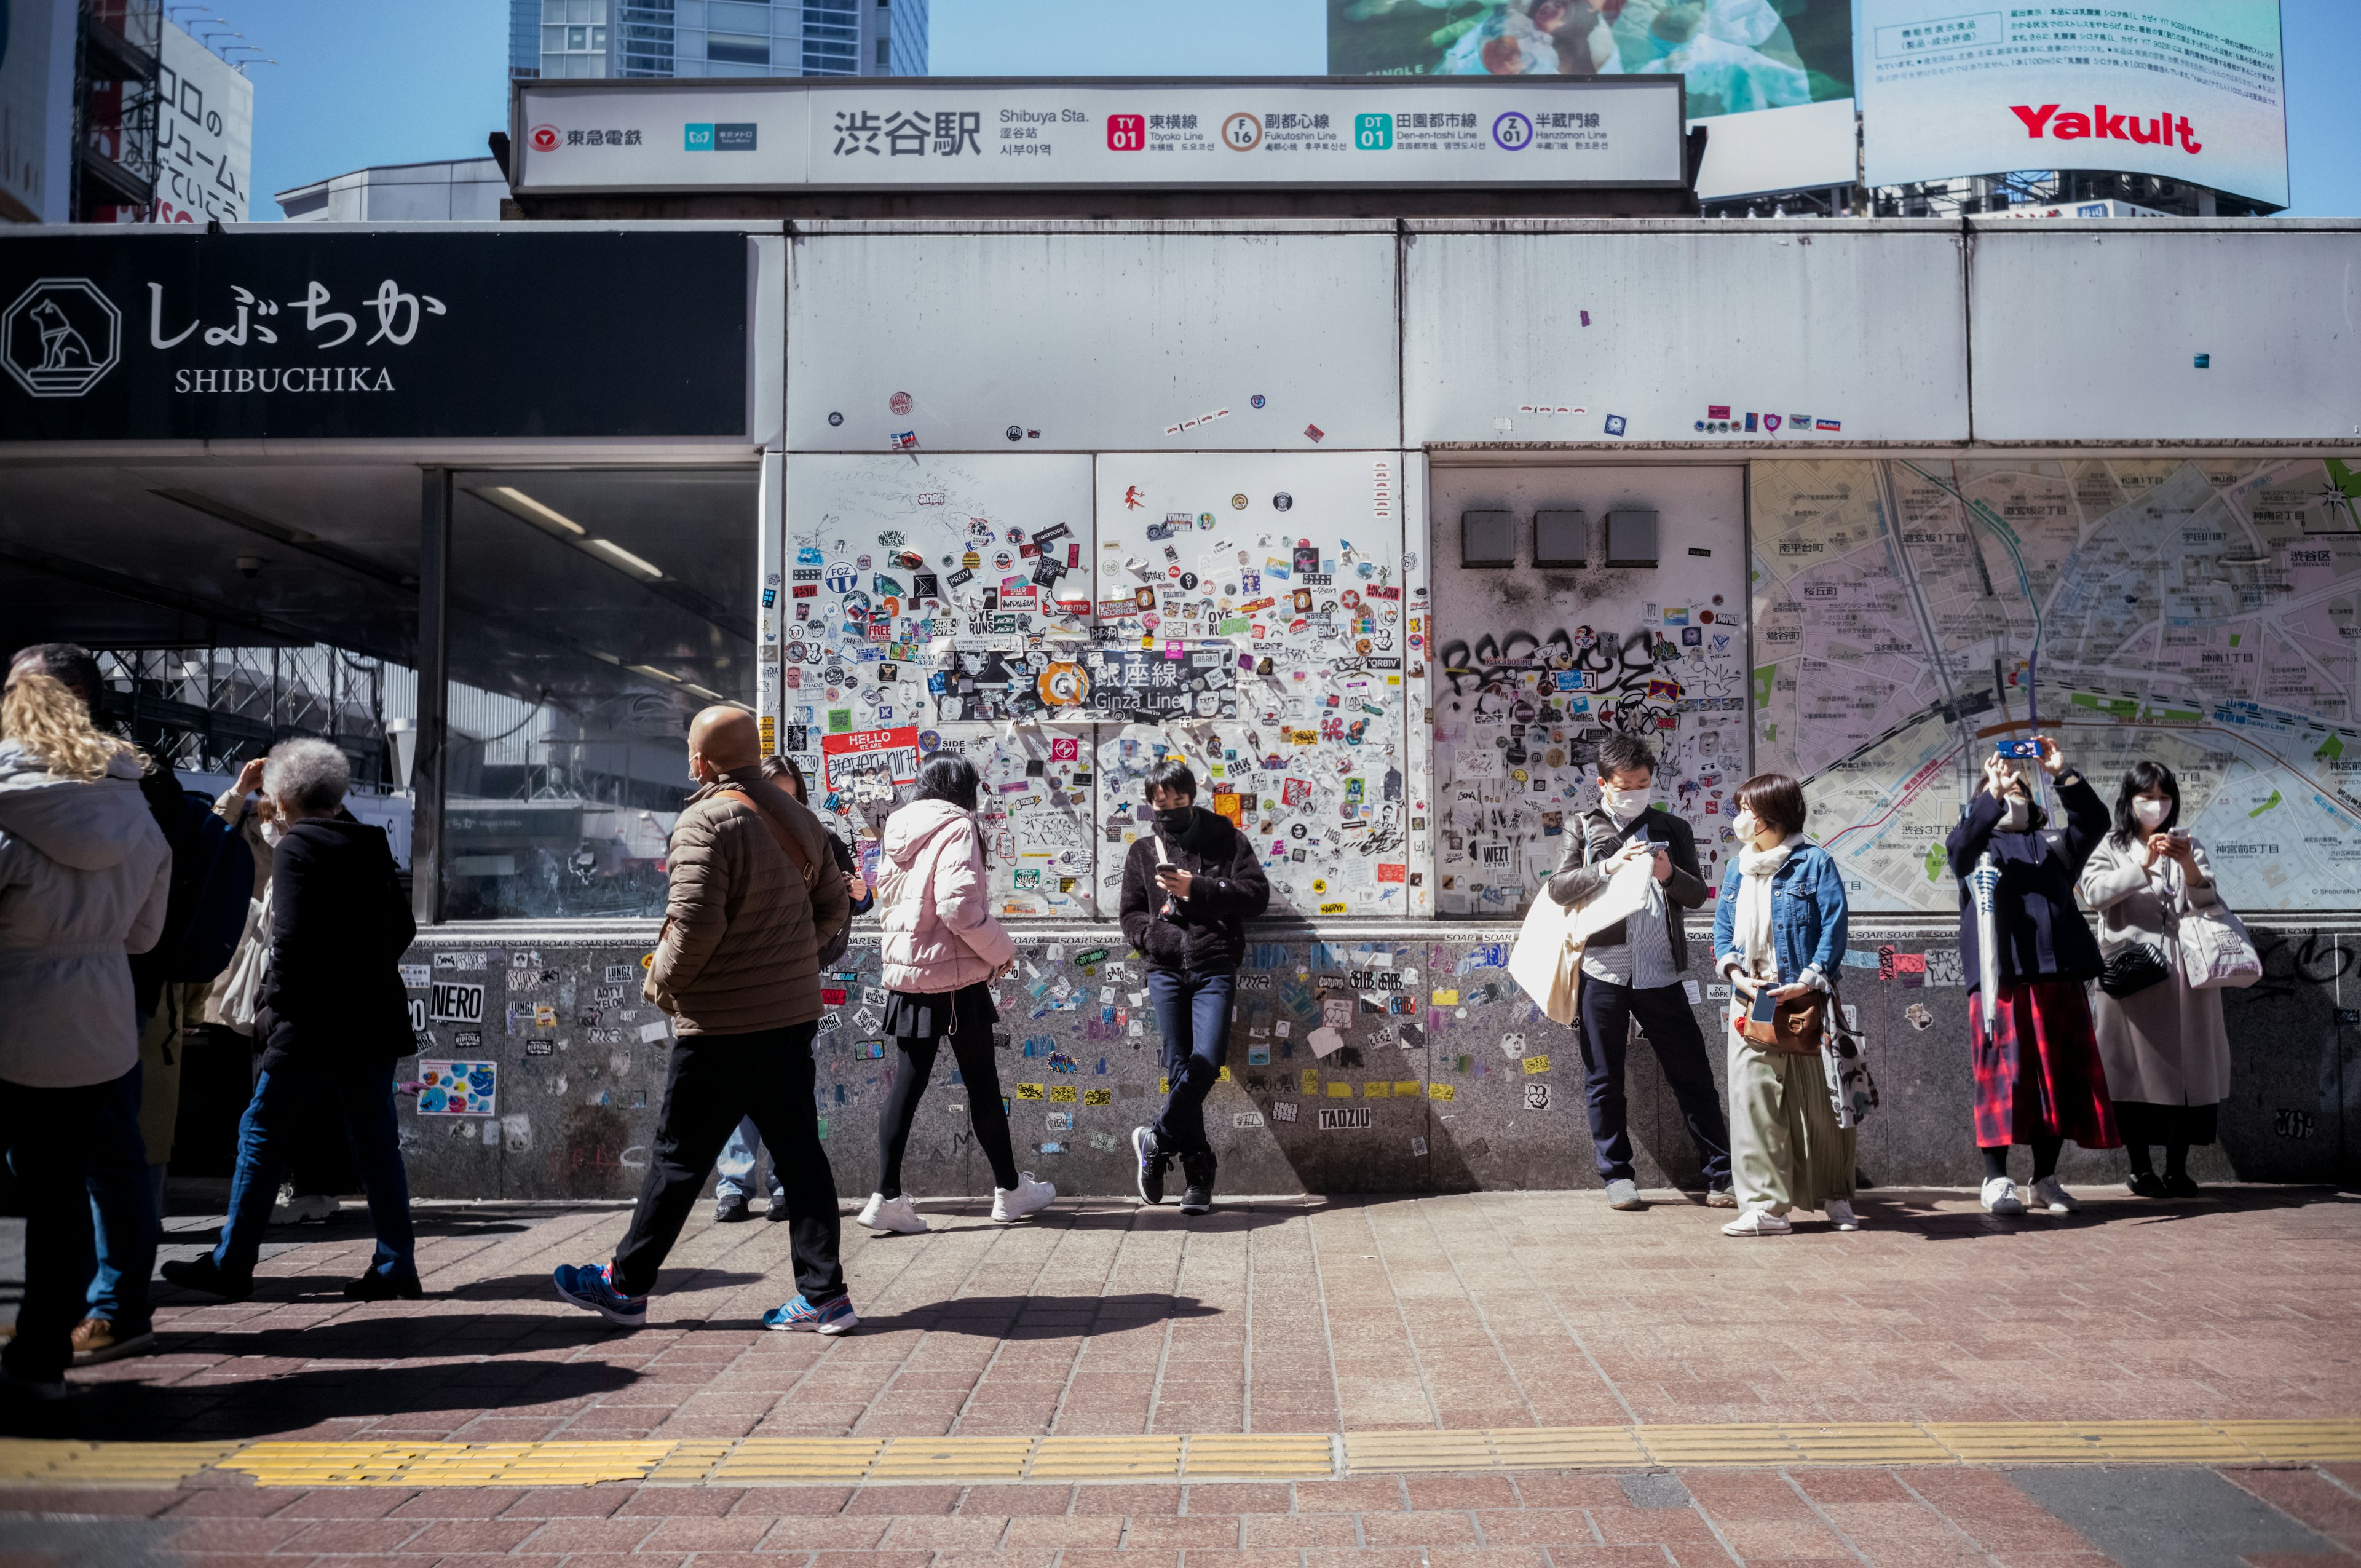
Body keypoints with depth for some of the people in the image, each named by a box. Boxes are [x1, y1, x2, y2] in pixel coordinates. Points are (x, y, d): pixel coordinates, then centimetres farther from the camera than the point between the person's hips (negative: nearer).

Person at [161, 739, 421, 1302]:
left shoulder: (295, 848, -9)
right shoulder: (372, 844, 11)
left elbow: (290, 938, -17)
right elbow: (403, 929, 15)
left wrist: (273, 1008, -7)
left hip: (314, 1025, -7)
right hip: (377, 1021, 7)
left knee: (263, 1136, 6)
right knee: (376, 1143, 8)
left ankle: (230, 1265, 13)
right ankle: (395, 1266, 9)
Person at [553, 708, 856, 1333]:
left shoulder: (707, 821, -14)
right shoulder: (799, 819, 9)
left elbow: (695, 921, -22)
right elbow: (834, 907, 15)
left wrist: (662, 980, -6)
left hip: (724, 1022, -7)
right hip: (795, 1012, 7)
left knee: (679, 1157, 6)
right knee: (799, 1151, 9)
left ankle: (626, 1285, 21)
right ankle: (823, 1295, 10)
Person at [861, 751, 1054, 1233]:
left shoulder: (899, 830, 10)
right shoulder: (956, 826, -12)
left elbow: (888, 903, 15)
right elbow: (959, 904, -23)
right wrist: (1002, 950, -8)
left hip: (906, 976, 6)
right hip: (956, 977, -6)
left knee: (907, 1083, 8)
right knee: (982, 1084, 6)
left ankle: (887, 1196, 4)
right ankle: (1010, 1189, 19)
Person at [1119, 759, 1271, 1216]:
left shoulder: (1226, 839, 8)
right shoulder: (1143, 851, 15)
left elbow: (1257, 894, -1)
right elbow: (1132, 916, 13)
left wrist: (1197, 888, -11)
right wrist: (1161, 937, -8)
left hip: (1215, 966, -2)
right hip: (1165, 970, 2)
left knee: (1206, 1062, -15)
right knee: (1179, 1069, 0)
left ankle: (1156, 1140, 4)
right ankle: (1198, 1172, 9)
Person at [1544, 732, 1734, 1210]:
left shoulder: (1673, 829, 13)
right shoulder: (1583, 829, 9)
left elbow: (1698, 896, 7)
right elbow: (1559, 888, -3)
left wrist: (1671, 875, -14)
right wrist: (1608, 867, -17)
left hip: (1660, 973, 1)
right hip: (1602, 970, 0)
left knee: (1693, 1076, 2)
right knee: (1604, 1081, 6)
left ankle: (1721, 1173, 11)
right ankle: (1617, 1175, 18)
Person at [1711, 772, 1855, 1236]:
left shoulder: (1814, 863, -4)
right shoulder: (1737, 869, 13)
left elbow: (1834, 927, -9)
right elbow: (1722, 929, 13)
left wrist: (1809, 981, -17)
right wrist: (1735, 973, -4)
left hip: (1804, 1004, -4)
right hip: (1751, 1002, 4)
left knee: (1819, 1103, 6)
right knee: (1753, 1101, -1)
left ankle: (1836, 1197, 24)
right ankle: (1767, 1206, 5)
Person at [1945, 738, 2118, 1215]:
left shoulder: (2054, 846, 22)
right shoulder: (1977, 848, 14)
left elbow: (2094, 821, 6)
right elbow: (1960, 841, -9)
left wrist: (2063, 775, -7)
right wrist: (1993, 791, -20)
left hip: (2058, 976, 3)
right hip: (1999, 977, -3)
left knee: (2059, 1076, 5)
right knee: (2003, 1074, -5)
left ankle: (2046, 1178, 15)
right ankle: (1997, 1179, 2)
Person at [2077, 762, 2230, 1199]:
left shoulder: (2188, 847, 18)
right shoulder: (2110, 847, 10)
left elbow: (2209, 906, 7)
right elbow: (2095, 892, -7)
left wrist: (2190, 867, -11)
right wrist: (2144, 866, -17)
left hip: (2182, 974, 2)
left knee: (2185, 1068, -2)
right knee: (2137, 1069, -2)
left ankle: (2177, 1169, 4)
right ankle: (2140, 1169, 4)